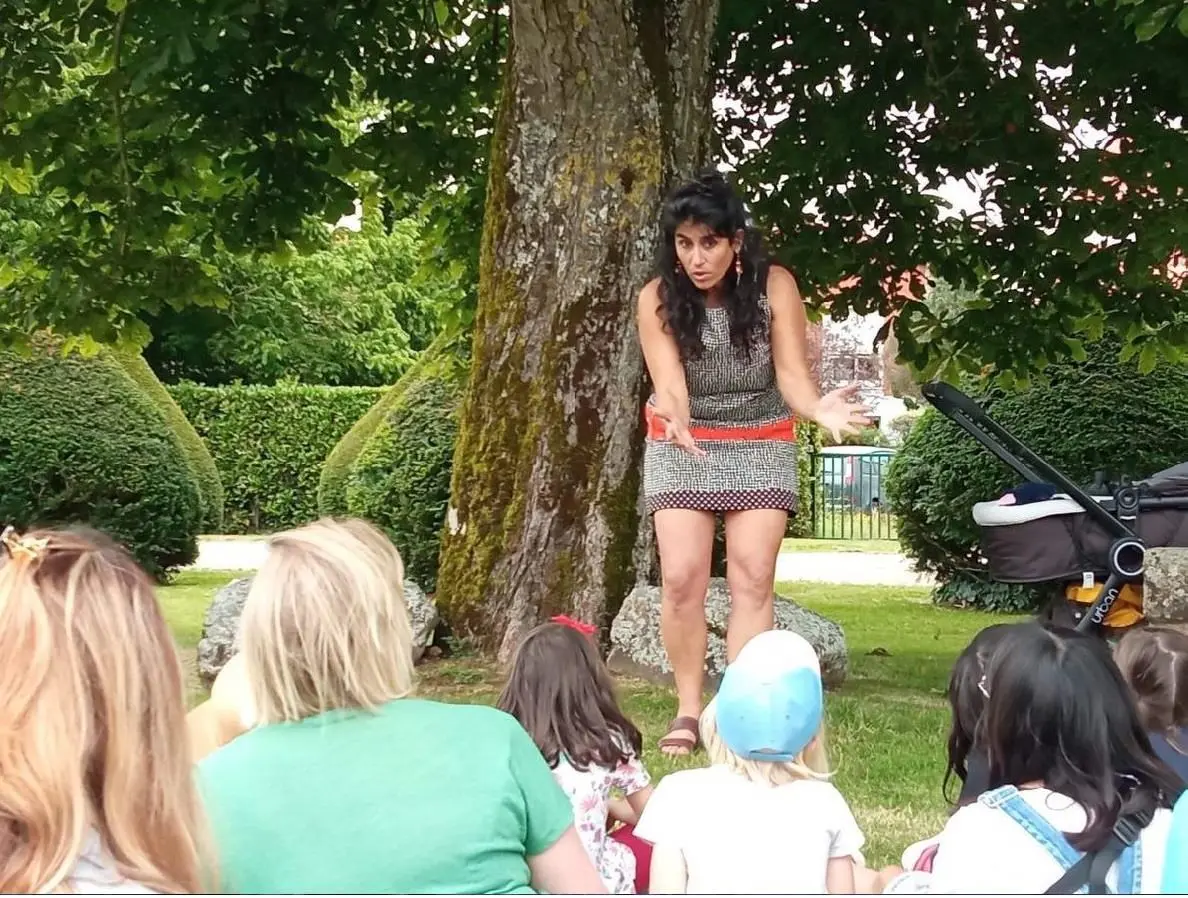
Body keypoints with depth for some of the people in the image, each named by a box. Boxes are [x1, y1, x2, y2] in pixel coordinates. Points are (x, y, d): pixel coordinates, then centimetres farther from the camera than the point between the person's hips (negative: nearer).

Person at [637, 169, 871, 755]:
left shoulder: (774, 286, -16)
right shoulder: (658, 298, -16)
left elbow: (791, 371, -22)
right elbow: (668, 380, -26)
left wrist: (817, 409, -45)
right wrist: (675, 419, -50)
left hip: (761, 447, 0)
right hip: (682, 447, 0)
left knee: (752, 579, -6)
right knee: (682, 578, -9)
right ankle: (688, 711, 5)